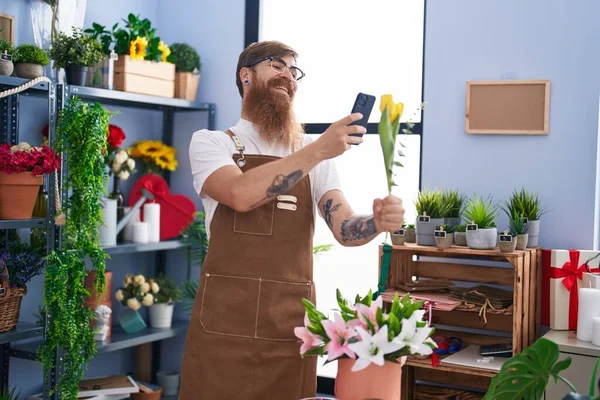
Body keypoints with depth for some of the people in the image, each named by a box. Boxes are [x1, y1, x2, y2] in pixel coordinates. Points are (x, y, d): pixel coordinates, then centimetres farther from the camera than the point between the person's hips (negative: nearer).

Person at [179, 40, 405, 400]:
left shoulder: (314, 154, 11)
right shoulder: (210, 143, 3)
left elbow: (344, 228, -1)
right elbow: (241, 194, -18)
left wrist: (377, 222, -23)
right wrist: (318, 150, -21)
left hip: (291, 324, 2)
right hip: (225, 320, -2)